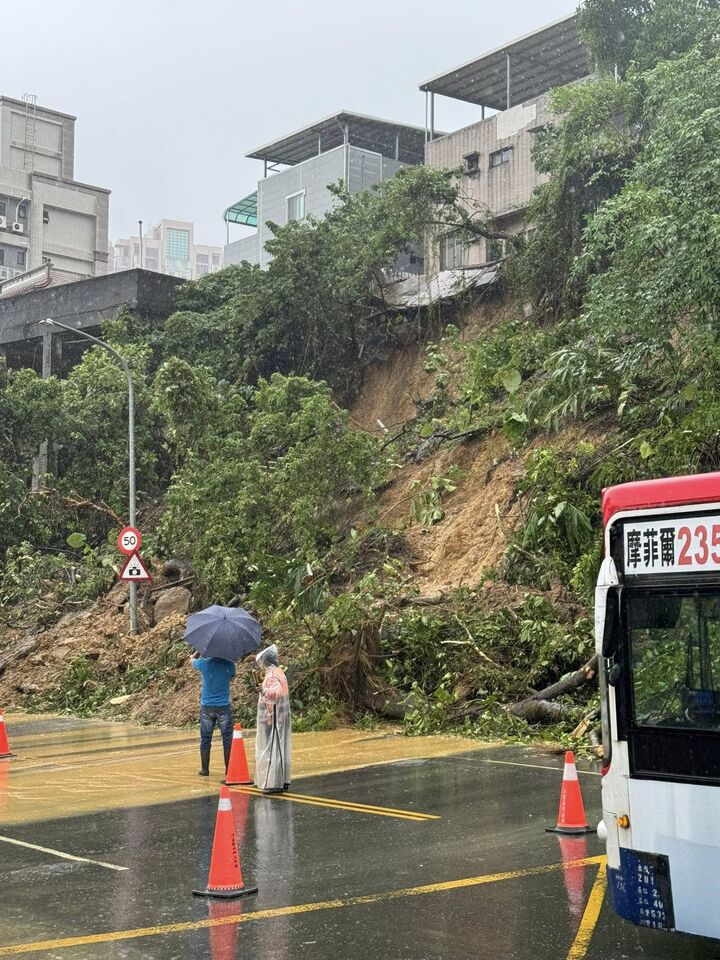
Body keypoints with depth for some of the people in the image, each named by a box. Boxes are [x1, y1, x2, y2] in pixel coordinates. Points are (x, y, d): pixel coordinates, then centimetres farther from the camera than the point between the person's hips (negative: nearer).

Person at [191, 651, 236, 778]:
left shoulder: (204, 663, -9)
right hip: (224, 707, -1)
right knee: (227, 738, 8)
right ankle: (229, 768, 9)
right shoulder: (229, 664, -9)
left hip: (207, 707, 1)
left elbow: (192, 659, 13)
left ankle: (205, 769, 11)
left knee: (205, 739, 9)